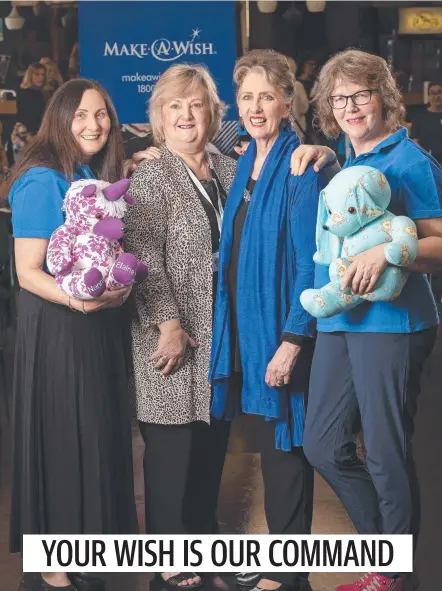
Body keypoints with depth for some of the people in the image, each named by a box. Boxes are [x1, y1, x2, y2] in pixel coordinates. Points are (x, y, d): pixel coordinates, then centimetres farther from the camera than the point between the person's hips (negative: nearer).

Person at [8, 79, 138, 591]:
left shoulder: (103, 177, 10)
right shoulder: (43, 180, -13)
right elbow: (28, 272, -16)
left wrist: (120, 286, -1)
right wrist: (76, 298, -31)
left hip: (102, 326, 8)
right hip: (56, 329, -8)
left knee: (99, 437, 13)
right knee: (59, 441, 0)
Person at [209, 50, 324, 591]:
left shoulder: (300, 167, -12)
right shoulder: (245, 164, 11)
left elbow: (309, 261, -16)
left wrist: (292, 339, -20)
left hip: (281, 327, -7)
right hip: (244, 323, 7)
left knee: (284, 444, 2)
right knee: (268, 441, 15)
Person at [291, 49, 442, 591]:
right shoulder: (347, 162, 14)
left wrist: (385, 252, -28)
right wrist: (325, 160, 15)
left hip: (391, 320, -8)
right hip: (339, 320, 8)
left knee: (385, 453, 2)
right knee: (323, 446, 10)